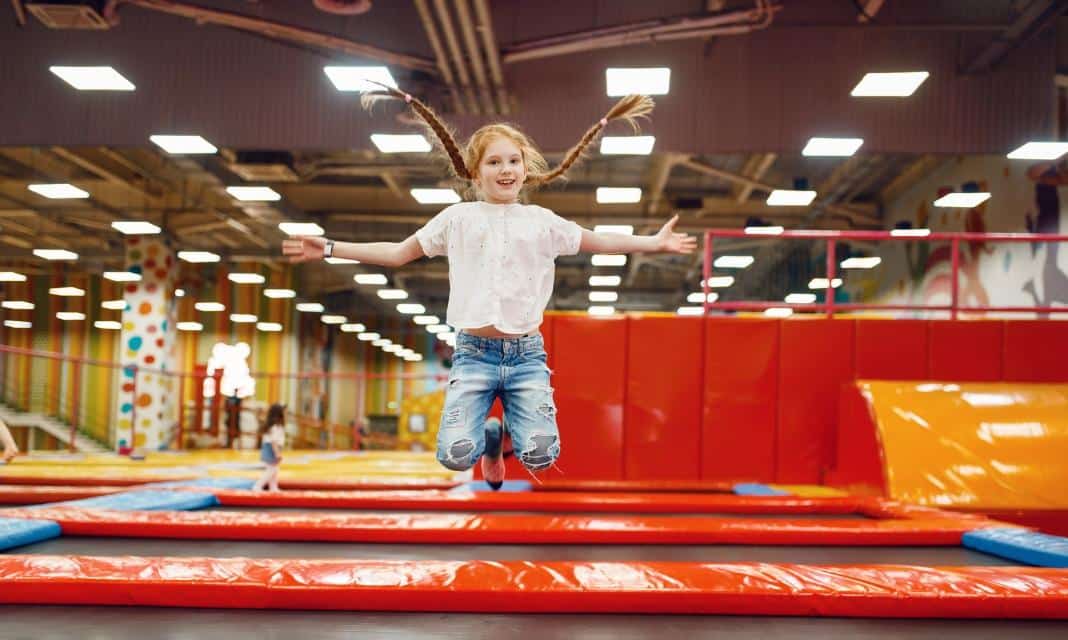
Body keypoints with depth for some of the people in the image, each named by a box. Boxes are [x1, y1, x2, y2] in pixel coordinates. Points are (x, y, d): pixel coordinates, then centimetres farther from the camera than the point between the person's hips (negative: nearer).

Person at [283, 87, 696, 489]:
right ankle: (490, 436, 19)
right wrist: (328, 248, 8)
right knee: (456, 455, -19)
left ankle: (516, 419, 20)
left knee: (540, 456, -18)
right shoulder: (457, 218, 8)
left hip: (526, 355, 1)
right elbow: (397, 253, 13)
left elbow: (600, 242, 22)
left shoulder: (542, 221, 10)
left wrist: (654, 243, 18)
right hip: (474, 354, 0)